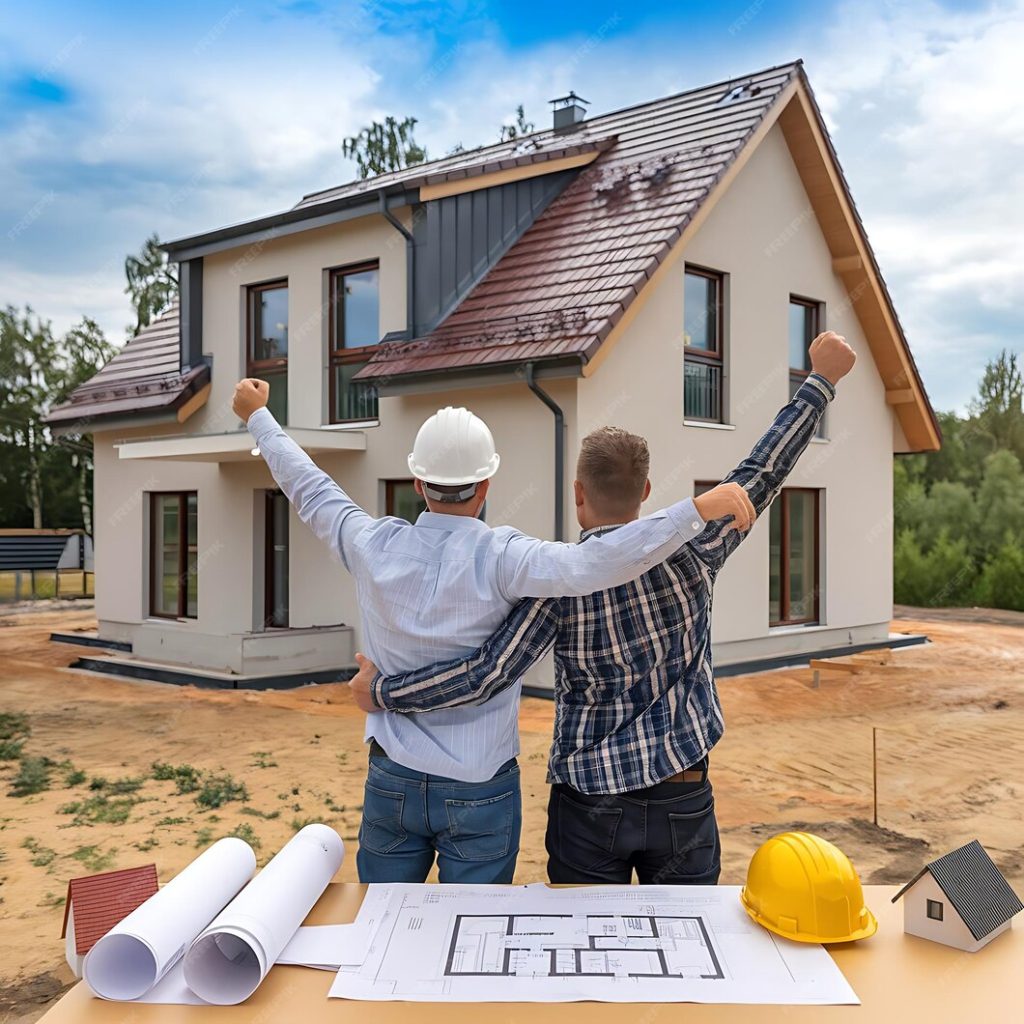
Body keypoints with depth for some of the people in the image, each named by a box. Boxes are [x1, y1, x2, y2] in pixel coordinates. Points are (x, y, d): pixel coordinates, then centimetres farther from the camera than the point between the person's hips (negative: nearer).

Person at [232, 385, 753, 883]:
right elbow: (594, 564, -32)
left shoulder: (374, 547, -6)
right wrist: (700, 509, -32)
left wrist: (258, 416, 25)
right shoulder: (499, 558, -18)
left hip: (391, 782, 4)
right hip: (480, 793, -3)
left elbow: (308, 486, 9)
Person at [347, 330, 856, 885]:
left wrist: (384, 691, -6)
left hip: (589, 803, -1)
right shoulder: (689, 550, -8)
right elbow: (763, 472, -1)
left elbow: (487, 674, -17)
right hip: (683, 798, 2)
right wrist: (820, 380, 9)